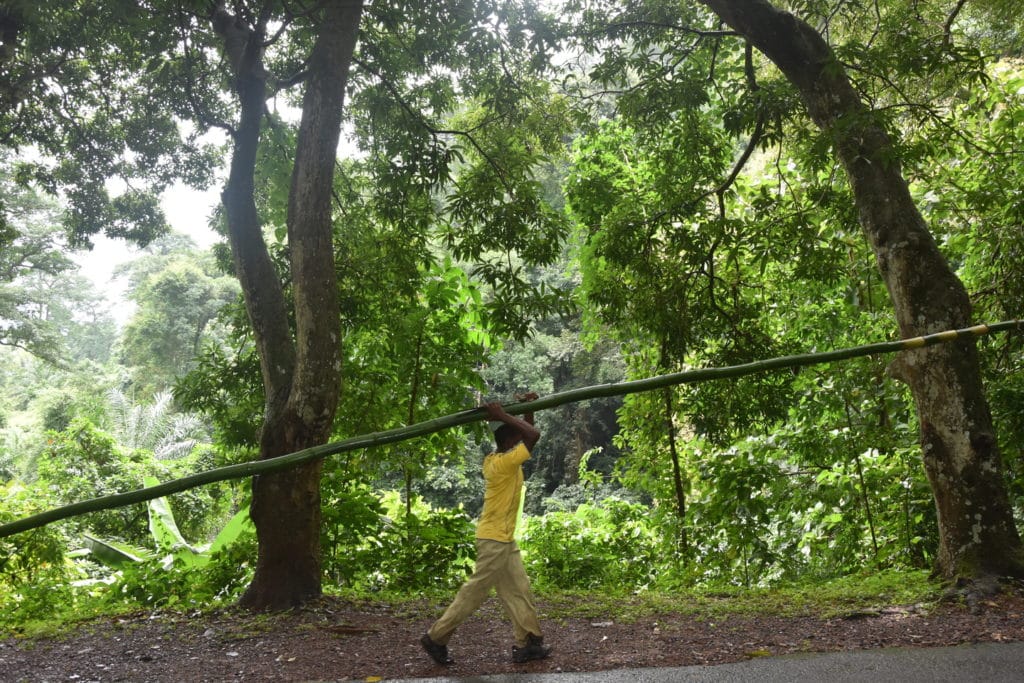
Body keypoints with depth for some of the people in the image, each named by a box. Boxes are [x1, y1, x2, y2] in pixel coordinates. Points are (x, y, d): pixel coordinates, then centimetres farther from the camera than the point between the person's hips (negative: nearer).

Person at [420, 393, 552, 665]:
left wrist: (527, 408, 4)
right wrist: (504, 416, -25)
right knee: (475, 592, 0)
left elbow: (528, 433, 17)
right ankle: (436, 638, 11)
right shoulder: (503, 463, -23)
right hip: (494, 539, -10)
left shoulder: (498, 458, 5)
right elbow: (534, 436, -32)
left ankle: (527, 643, 19)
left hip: (504, 539, 10)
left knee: (518, 591, 12)